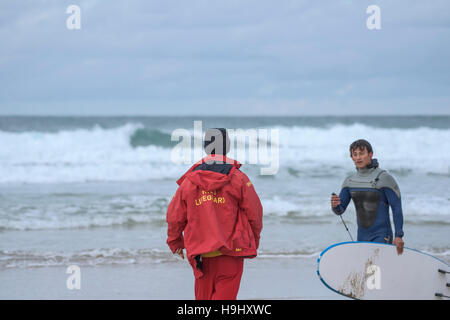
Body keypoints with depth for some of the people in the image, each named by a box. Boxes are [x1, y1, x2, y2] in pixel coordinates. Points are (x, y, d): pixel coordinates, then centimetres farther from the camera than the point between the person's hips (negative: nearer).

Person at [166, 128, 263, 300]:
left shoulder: (189, 181, 2)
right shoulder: (238, 179, -5)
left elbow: (175, 215, 7)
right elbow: (254, 212, -1)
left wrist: (175, 242, 23)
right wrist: (254, 239, 17)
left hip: (200, 252, 3)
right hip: (230, 253, -3)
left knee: (203, 297, 16)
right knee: (225, 296, -2)